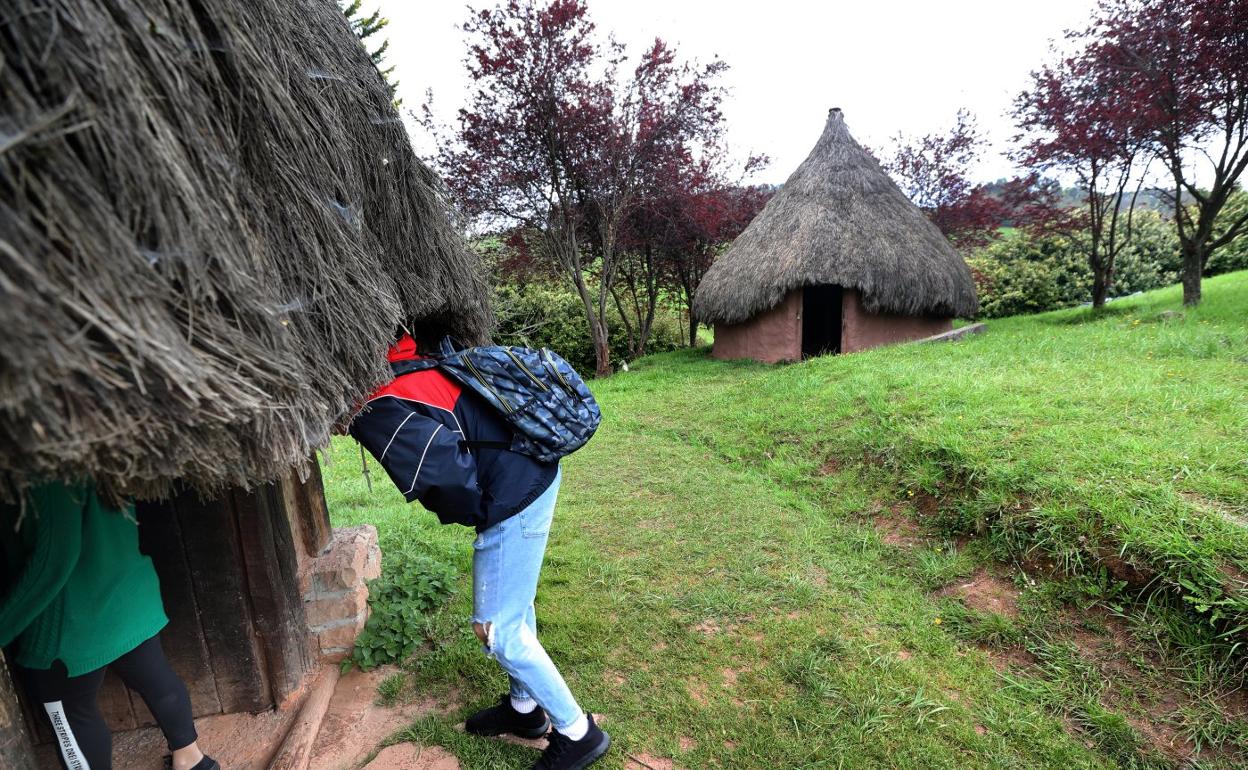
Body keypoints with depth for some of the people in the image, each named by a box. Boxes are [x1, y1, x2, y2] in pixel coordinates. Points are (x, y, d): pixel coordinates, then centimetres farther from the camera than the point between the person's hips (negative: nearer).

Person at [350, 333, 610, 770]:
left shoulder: (374, 413, -16)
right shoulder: (402, 365, 11)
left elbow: (444, 468, -28)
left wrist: (468, 514, -8)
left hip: (514, 500, -9)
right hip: (535, 475, 9)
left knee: (497, 628, 6)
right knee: (513, 607, 23)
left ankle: (576, 732, 23)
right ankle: (525, 708, 44)